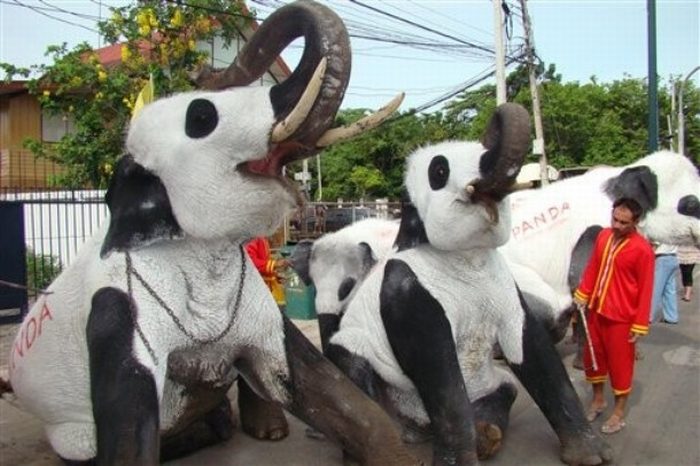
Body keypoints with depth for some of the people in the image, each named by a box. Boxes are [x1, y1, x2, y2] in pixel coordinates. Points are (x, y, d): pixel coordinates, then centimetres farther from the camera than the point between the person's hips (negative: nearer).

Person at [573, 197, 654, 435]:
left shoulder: (642, 249, -17)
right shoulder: (603, 235, 1)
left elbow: (645, 289, -14)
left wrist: (639, 324, -13)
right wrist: (582, 294, 8)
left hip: (621, 317, -6)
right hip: (596, 310, 6)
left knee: (620, 364, 8)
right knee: (593, 357, 18)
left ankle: (618, 413, 24)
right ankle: (598, 400, 39)